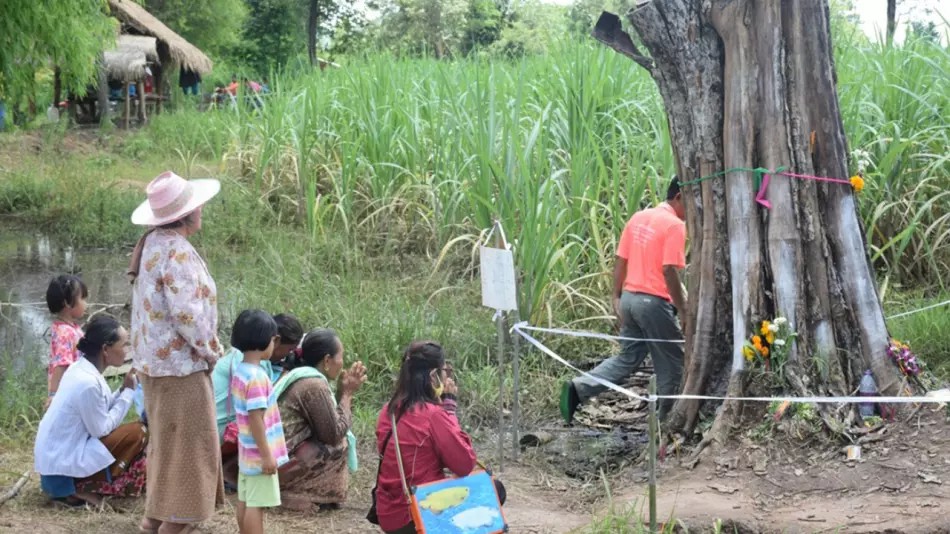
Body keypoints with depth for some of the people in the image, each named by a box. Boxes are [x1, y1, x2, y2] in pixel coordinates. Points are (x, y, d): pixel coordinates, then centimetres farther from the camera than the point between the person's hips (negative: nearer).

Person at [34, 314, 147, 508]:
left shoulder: (81, 368, 4)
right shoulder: (88, 382, -24)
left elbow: (101, 412, 9)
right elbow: (102, 428, -16)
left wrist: (123, 389, 0)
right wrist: (128, 392, -9)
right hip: (64, 462, -10)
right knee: (138, 432, -10)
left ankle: (81, 484, 9)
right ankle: (85, 488, -7)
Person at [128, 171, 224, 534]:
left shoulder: (153, 243, 7)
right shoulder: (177, 251, -22)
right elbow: (186, 311, -26)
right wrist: (209, 349, -11)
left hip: (157, 358, 10)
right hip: (179, 362, -10)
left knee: (167, 439, 20)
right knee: (187, 443, -2)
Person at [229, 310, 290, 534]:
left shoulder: (239, 370, 5)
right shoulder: (257, 377, -23)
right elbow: (256, 419, -24)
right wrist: (267, 455, -20)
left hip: (247, 452, 9)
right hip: (259, 455, -9)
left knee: (245, 501, 15)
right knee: (256, 505, -3)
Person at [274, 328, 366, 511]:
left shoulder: (297, 376, 14)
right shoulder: (314, 385, -15)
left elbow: (328, 425, 16)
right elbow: (334, 434, -12)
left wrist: (343, 392, 10)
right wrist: (347, 394, -3)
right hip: (283, 465, -10)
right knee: (340, 445, -6)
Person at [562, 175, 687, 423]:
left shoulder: (638, 218, 11)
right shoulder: (674, 225, -13)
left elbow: (620, 262, 12)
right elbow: (669, 271, -18)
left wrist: (616, 298, 17)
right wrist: (683, 309, -12)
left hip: (629, 297, 8)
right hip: (655, 302, -8)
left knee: (627, 358, 14)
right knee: (671, 362, 8)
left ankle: (578, 388, -2)